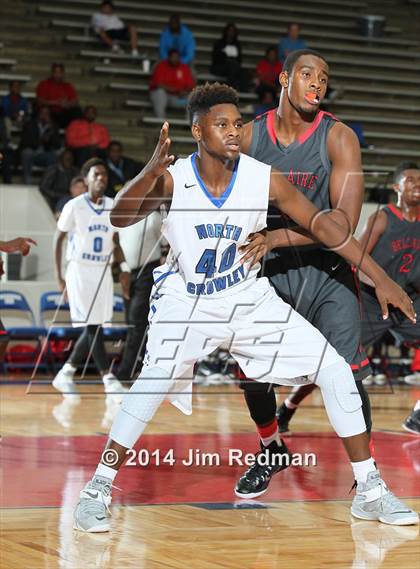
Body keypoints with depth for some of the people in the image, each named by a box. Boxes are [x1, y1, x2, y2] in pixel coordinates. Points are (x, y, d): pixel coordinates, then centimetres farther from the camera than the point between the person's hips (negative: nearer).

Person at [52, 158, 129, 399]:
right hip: (80, 271, -5)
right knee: (93, 326, -10)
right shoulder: (74, 206, -8)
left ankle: (66, 374, 20)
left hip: (103, 271, 5)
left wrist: (124, 271, 4)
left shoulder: (113, 206, 6)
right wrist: (59, 277, -7)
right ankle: (108, 379, -11)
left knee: (93, 328, 5)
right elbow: (58, 239, -2)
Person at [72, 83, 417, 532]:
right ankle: (97, 489, -20)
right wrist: (151, 171, -52)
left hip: (248, 298, 4)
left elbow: (321, 224, -8)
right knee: (160, 375, -32)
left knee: (335, 369, -3)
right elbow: (120, 218, -33)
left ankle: (370, 493, 10)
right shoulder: (172, 178, -19)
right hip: (186, 301, -3)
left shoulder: (264, 178, -14)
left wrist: (380, 279, -11)